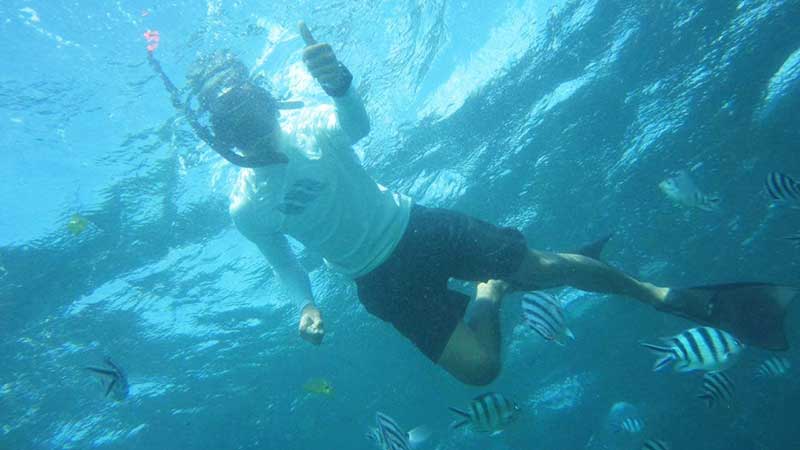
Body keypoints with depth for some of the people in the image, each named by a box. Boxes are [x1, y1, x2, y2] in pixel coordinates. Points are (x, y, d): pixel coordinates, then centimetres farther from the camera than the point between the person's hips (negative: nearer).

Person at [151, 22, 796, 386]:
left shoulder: (312, 127, -11)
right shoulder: (246, 207, -8)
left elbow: (358, 123, -34)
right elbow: (285, 262, 6)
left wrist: (339, 84, -56)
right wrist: (307, 306, -13)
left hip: (420, 226, 0)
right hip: (383, 281, 0)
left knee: (547, 265, -5)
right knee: (479, 367, -11)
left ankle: (673, 297, 17)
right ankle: (488, 296, 22)